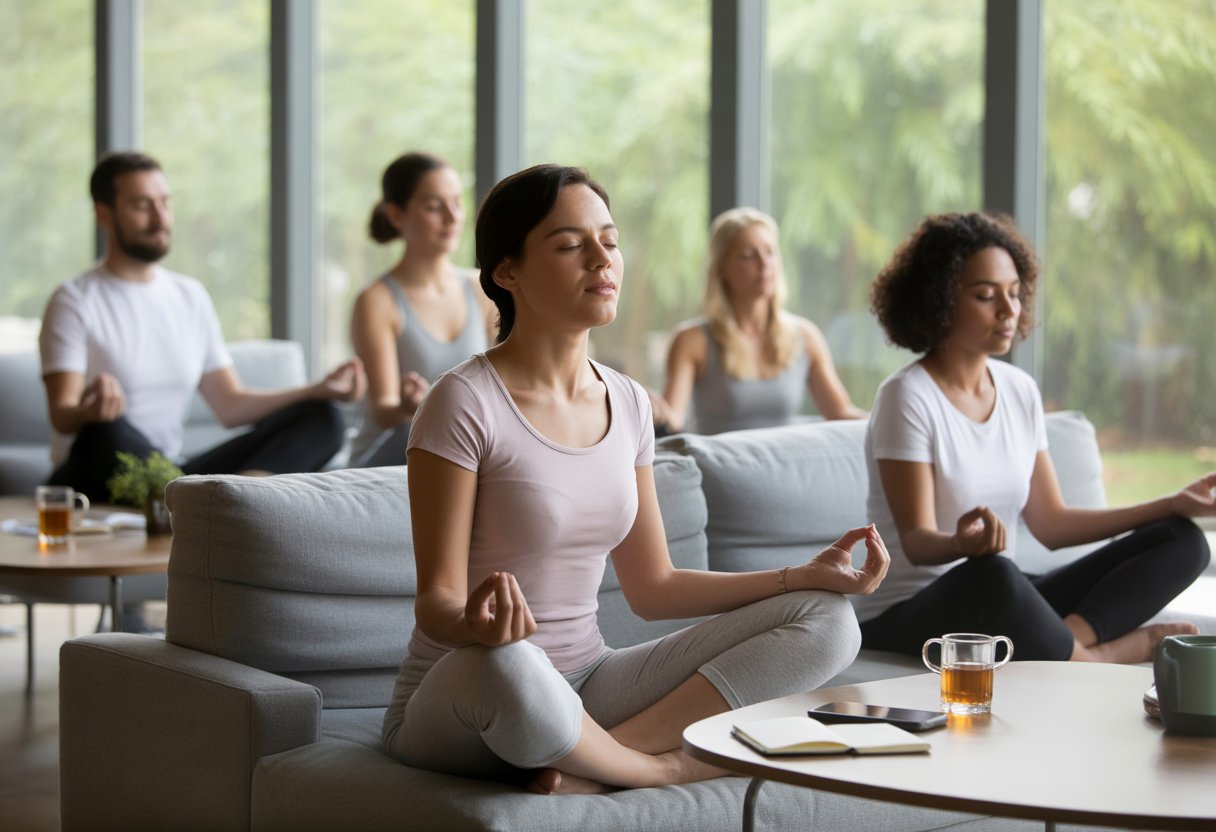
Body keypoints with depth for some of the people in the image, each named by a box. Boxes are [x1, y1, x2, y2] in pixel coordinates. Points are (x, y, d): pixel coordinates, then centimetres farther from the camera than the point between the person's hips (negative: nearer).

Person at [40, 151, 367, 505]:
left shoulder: (191, 296, 16)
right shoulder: (75, 302, -3)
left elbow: (229, 405, 15)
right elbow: (61, 416, -16)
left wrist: (320, 390, 3)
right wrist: (89, 410, -40)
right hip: (95, 482, -6)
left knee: (321, 419, -10)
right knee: (106, 431, -40)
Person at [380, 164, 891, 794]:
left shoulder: (627, 404, 7)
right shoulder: (466, 404, -13)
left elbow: (652, 588, 13)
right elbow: (437, 601, -15)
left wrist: (807, 575, 5)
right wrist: (474, 624, -39)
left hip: (586, 686, 7)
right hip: (454, 705, -7)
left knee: (825, 620, -7)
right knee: (507, 664, -44)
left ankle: (593, 766, -19)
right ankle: (668, 765, -13)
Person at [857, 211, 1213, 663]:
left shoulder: (1020, 391, 10)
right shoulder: (908, 397, -11)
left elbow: (1050, 523, 12)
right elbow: (915, 542, -17)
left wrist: (1176, 504, 8)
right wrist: (962, 544, -41)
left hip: (1000, 607, 8)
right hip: (906, 616, -8)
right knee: (991, 574, -42)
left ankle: (1075, 639, -27)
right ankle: (1097, 659, -17)